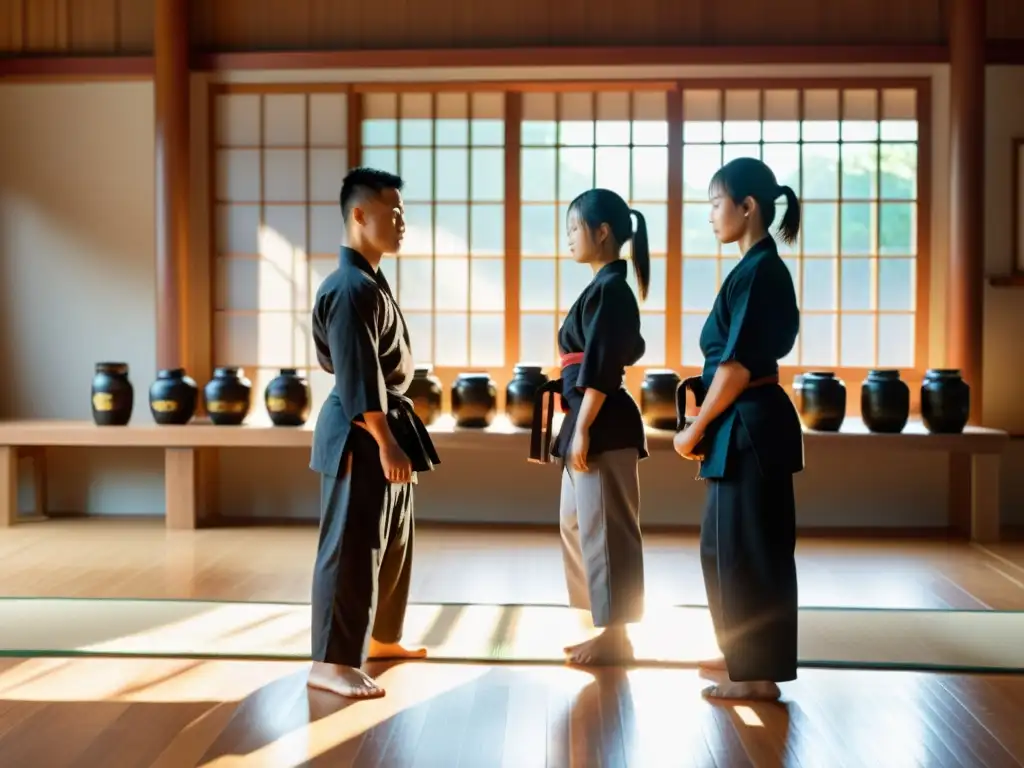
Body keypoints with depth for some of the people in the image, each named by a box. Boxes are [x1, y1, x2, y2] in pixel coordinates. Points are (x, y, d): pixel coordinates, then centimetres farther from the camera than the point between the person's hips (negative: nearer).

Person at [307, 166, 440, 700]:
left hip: (386, 427, 11)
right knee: (351, 546, -6)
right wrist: (385, 443, -24)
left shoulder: (369, 281, 14)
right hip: (360, 435, -11)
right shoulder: (352, 289, -19)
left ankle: (381, 636, 34)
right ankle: (331, 661, 1)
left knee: (393, 540, 20)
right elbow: (358, 379, -23)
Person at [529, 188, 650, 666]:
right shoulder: (608, 287, 16)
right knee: (578, 526, 16)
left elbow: (601, 370, -18)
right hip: (593, 422, 11)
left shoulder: (609, 289, -14)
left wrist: (583, 430, -19)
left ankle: (614, 638, 7)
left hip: (602, 426, -11)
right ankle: (605, 631, 24)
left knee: (605, 531, -3)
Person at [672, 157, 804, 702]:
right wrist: (708, 427, 16)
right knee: (727, 544, 18)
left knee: (750, 547, -1)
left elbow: (737, 367, -19)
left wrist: (695, 429, -11)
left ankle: (760, 673, 10)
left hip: (752, 428, -10)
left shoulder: (758, 272, -16)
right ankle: (746, 654, 30)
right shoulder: (760, 269, 14)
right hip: (746, 426, 10)